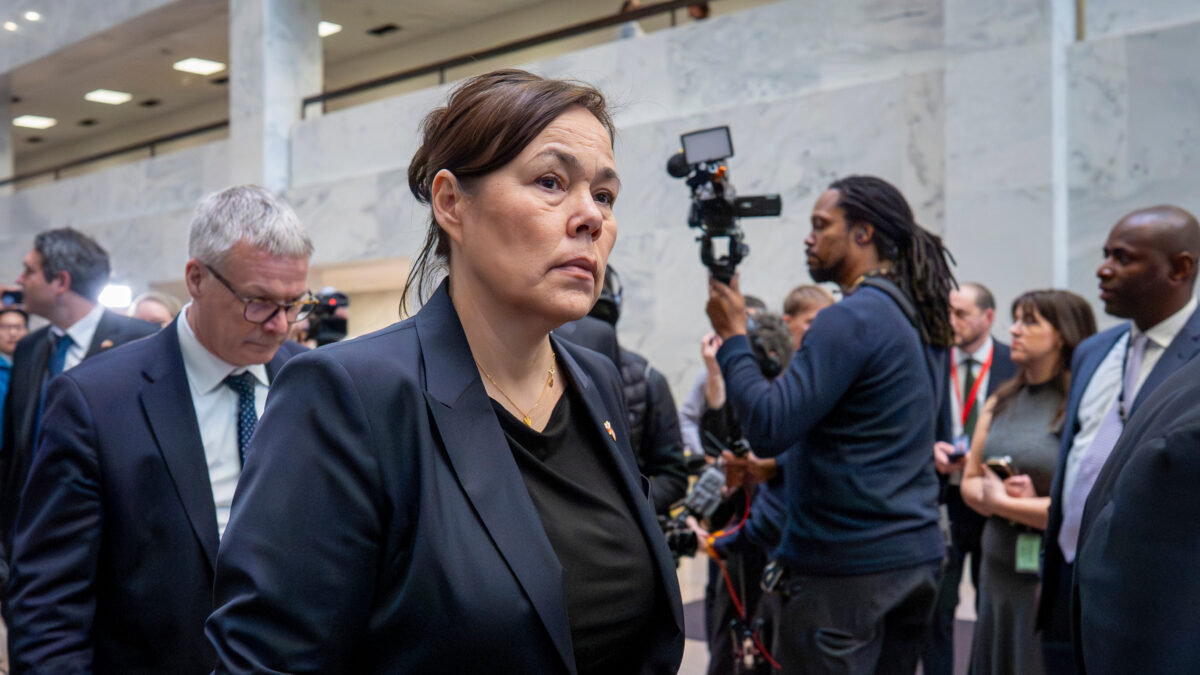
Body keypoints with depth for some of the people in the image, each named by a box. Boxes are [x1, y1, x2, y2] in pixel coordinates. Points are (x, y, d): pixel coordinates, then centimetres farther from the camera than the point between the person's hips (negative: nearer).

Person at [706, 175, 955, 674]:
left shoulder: (850, 320, -18)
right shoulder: (921, 320, 12)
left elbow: (769, 426, -23)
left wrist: (731, 335, -12)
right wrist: (774, 466, 19)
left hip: (848, 565, -9)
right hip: (918, 556, 9)